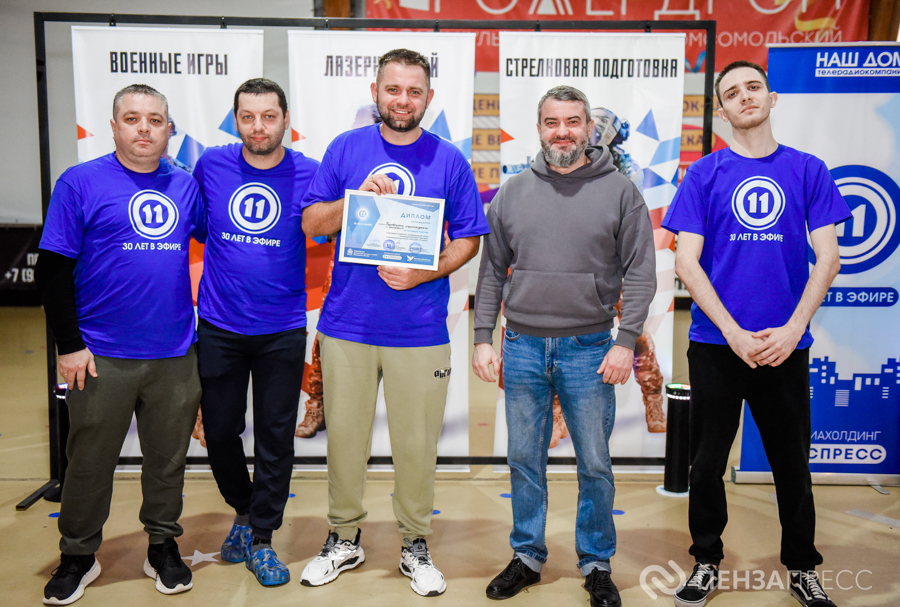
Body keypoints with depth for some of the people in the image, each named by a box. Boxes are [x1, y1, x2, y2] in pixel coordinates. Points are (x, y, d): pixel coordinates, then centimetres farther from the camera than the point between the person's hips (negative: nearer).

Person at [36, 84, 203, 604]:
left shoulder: (185, 186, 7)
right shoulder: (81, 183, -2)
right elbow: (53, 269, -4)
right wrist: (69, 344, -8)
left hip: (176, 354, 3)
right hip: (103, 356, -2)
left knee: (168, 457, 13)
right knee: (90, 460, 10)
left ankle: (163, 545, 32)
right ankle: (79, 555, 30)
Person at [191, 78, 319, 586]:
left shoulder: (310, 174, -6)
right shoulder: (211, 165, 0)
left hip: (282, 330, -2)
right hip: (218, 326, 2)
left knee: (276, 437, 5)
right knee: (219, 430, 12)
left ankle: (261, 539, 23)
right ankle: (243, 510, 39)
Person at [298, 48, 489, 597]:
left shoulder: (449, 160, 3)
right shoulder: (346, 149, 6)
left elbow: (468, 239, 2)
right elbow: (312, 223, 4)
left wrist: (423, 273, -14)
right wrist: (356, 198, -14)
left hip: (420, 330, -1)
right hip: (346, 325, 1)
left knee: (417, 443, 8)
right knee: (344, 436, 11)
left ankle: (416, 544, 28)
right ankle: (345, 538, 31)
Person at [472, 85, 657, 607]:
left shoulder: (621, 191, 1)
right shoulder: (513, 193, 8)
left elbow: (640, 273, -1)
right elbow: (492, 272, 10)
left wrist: (626, 341, -10)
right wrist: (483, 338, 4)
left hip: (589, 348, -2)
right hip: (522, 347, 2)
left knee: (595, 465, 7)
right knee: (524, 461, 11)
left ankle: (597, 565, 26)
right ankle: (527, 558, 28)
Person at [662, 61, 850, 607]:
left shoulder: (807, 170, 4)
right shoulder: (705, 174, 1)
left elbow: (828, 259, 0)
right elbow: (687, 262, -5)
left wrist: (793, 329, -12)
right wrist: (734, 332, -13)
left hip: (786, 345, 1)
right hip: (717, 343, -1)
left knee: (792, 461, 12)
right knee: (708, 461, 9)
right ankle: (707, 561, 28)